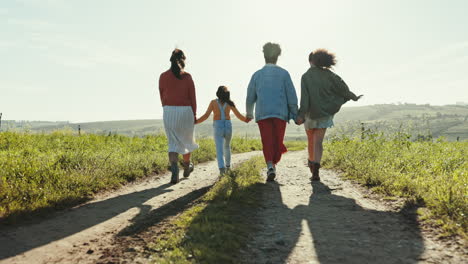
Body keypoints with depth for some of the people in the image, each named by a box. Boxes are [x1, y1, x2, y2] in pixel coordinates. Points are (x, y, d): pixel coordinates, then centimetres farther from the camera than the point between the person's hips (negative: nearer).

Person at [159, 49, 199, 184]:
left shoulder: (163, 76, 2)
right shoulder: (187, 76, -4)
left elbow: (162, 96, 9)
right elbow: (192, 97, -2)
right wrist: (194, 114, 7)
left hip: (168, 111, 1)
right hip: (185, 110, -1)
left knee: (173, 143, 5)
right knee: (186, 138, 21)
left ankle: (174, 170, -16)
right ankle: (187, 166, 36)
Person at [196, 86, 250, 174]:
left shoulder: (213, 102, -3)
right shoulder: (229, 103, 0)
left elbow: (206, 116, -8)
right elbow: (239, 115, 3)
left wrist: (194, 122, -1)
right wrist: (247, 120, 19)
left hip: (217, 127, -2)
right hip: (228, 126, 2)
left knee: (219, 149, -7)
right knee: (227, 146, 24)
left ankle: (222, 167, -26)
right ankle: (228, 165, 36)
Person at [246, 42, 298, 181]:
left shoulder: (257, 74, 7)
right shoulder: (283, 73, 2)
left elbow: (250, 98, 12)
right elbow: (291, 96, -2)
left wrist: (249, 113, 27)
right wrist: (295, 114, 4)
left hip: (262, 114, 1)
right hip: (280, 113, -1)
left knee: (267, 142, -1)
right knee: (278, 141, 12)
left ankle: (270, 166, -17)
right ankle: (274, 164, 20)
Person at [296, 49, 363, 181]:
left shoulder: (305, 76, -8)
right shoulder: (328, 74, 0)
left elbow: (304, 97, -16)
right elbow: (342, 86, 4)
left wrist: (301, 115, -19)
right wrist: (353, 96, 20)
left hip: (311, 113, -1)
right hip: (325, 112, 1)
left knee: (311, 139, 18)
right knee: (318, 141, -1)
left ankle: (311, 162, 37)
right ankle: (316, 166, -19)